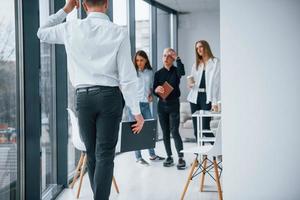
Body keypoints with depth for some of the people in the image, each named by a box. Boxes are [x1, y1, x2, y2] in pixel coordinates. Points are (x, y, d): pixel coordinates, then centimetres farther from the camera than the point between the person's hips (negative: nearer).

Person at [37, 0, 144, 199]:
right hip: (110, 96, -2)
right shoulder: (118, 32, -4)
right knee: (105, 155, -1)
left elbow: (42, 33, 23)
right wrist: (136, 111, -2)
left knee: (92, 154, 14)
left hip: (83, 96, 3)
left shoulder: (72, 28, 2)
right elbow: (127, 77, -7)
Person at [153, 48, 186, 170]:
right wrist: (157, 90, -17)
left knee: (174, 131, -11)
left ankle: (181, 158, -7)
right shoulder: (158, 73, 7)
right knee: (165, 132, 7)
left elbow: (182, 72, -24)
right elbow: (154, 89, 5)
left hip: (174, 104, -3)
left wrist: (177, 58, -20)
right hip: (162, 105, 3)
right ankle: (169, 157, 15)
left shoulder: (176, 71, 1)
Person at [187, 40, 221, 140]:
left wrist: (215, 102, -13)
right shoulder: (196, 64, 18)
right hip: (195, 97, 5)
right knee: (196, 129, 3)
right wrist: (190, 84, -3)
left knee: (205, 128, -12)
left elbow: (216, 83, -6)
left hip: (207, 97, -5)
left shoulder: (215, 62, 1)